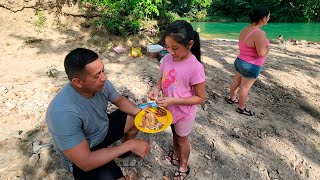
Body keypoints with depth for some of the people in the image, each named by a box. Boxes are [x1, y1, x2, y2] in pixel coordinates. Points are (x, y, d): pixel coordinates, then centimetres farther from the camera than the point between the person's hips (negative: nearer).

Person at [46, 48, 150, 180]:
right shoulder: (63, 112, -36)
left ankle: (124, 149, 26)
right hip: (83, 157, -6)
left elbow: (120, 100, 2)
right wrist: (129, 145, -29)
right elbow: (86, 163, -32)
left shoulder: (101, 84, -19)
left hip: (104, 129, 6)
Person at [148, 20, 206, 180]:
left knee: (182, 139, 20)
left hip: (183, 112, -5)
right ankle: (176, 157, 58)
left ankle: (184, 166, 49)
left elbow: (200, 98, -23)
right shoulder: (167, 59, -13)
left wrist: (173, 100, -30)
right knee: (175, 134, 29)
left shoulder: (195, 67, -30)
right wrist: (156, 89, -18)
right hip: (169, 109, 5)